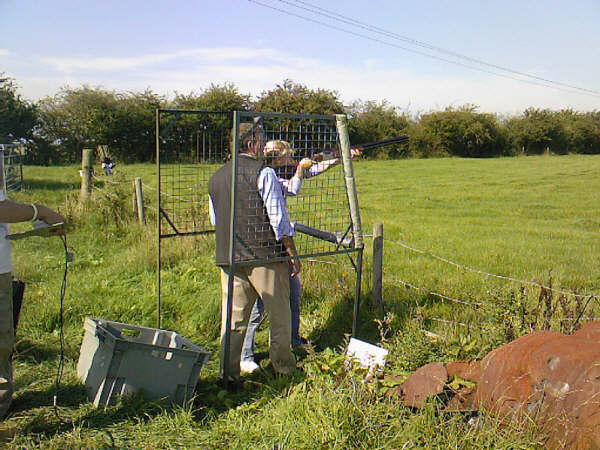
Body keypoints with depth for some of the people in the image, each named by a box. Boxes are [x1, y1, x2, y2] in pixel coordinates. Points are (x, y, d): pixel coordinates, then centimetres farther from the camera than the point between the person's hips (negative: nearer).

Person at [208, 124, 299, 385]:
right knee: (279, 314, 10)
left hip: (229, 258, 6)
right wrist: (292, 254, -4)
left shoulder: (217, 177, 10)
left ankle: (228, 376, 14)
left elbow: (214, 220, 18)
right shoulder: (263, 173, -9)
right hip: (266, 256, -5)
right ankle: (284, 368, 23)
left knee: (233, 319, 10)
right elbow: (279, 219, -11)